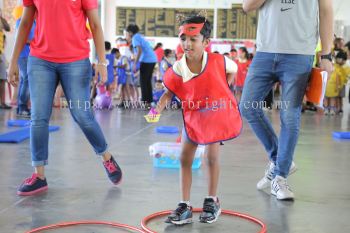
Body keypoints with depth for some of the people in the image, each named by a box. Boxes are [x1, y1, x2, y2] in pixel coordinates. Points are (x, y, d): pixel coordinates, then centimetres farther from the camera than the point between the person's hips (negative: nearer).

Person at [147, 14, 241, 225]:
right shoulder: (177, 70, -16)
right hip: (193, 117, 2)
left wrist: (223, 89, -5)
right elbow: (170, 92, -5)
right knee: (185, 158, 0)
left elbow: (233, 69, 3)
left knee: (212, 157, 2)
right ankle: (185, 205, 9)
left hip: (217, 115, -2)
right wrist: (157, 109, -20)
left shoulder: (218, 61, -19)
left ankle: (212, 201, 22)